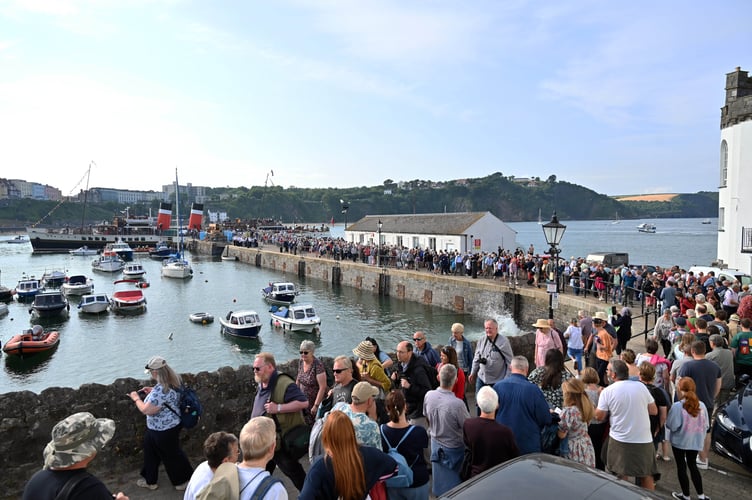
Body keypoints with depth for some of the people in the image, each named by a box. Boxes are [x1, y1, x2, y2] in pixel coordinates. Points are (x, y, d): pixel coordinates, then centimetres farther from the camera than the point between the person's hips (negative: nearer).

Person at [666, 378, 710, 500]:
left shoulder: (677, 406, -22)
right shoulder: (701, 405, -7)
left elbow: (672, 426, -21)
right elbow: (706, 426, 1)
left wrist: (666, 421, 0)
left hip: (679, 441, -4)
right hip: (695, 442, 4)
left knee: (681, 467, 12)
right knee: (693, 466, 21)